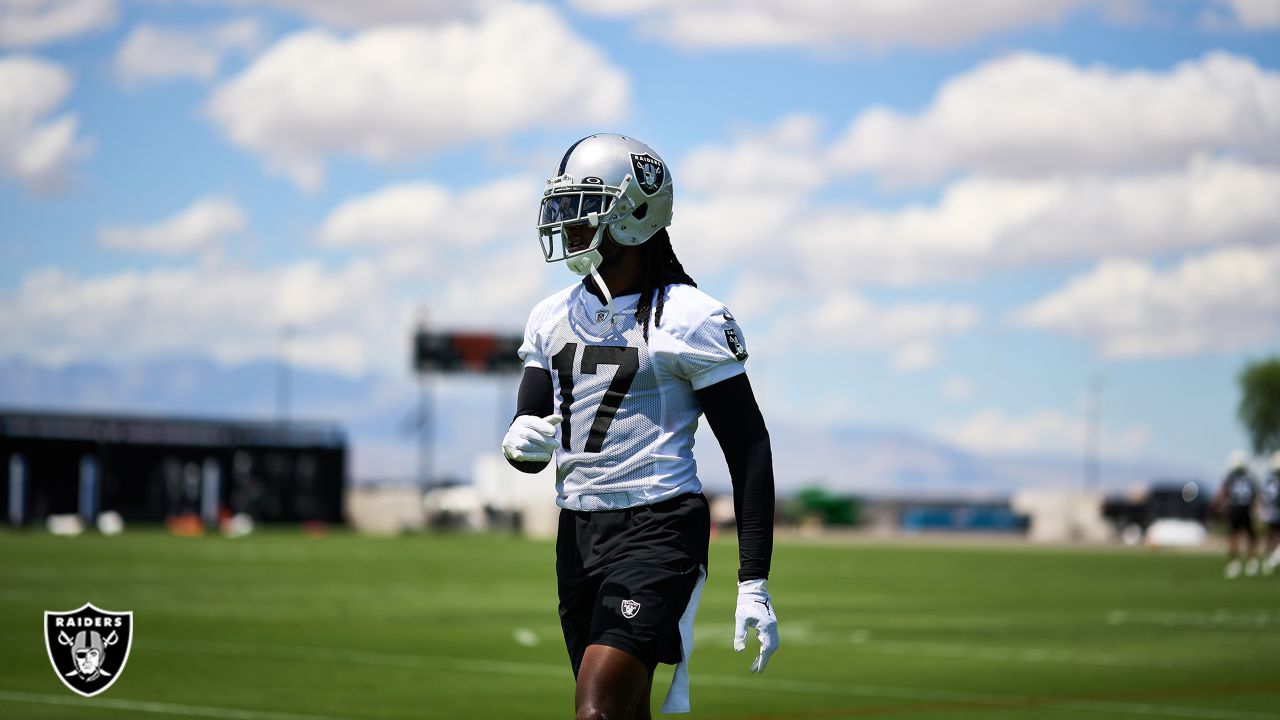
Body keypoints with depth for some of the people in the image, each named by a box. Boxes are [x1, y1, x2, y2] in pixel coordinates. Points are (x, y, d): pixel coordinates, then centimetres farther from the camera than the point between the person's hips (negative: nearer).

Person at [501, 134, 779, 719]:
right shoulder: (553, 318, 11)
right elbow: (526, 444, 14)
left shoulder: (688, 319, -8)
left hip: (658, 532, -7)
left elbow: (749, 453, -7)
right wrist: (522, 442, -14)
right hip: (578, 533, 7)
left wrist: (754, 584, -12)